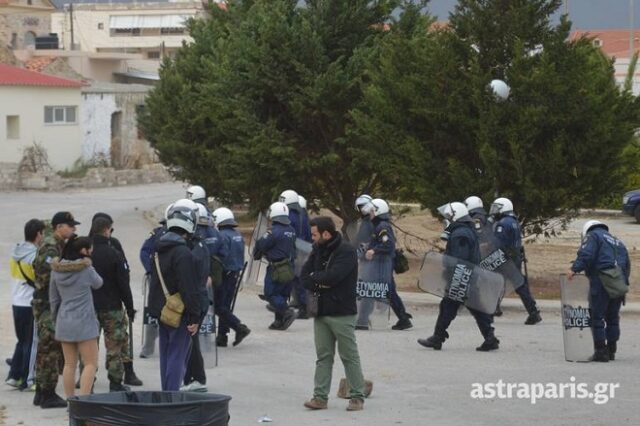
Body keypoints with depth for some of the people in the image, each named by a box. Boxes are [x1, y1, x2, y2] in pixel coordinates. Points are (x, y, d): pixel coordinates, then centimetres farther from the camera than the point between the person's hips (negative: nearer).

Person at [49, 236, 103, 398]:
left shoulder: (57, 269, 5)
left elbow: (53, 297, 12)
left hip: (64, 322, 6)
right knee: (90, 363, -1)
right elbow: (98, 284, 8)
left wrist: (55, 317, 23)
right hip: (84, 321, -6)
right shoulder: (87, 269, -11)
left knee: (69, 364, 11)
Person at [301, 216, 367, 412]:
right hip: (321, 312, 7)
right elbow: (304, 277, 6)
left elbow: (332, 276, -24)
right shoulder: (318, 251, 11)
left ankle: (357, 397, 6)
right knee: (323, 356, 7)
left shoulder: (347, 251, -12)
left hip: (342, 314, -7)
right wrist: (319, 284, -13)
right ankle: (320, 397, 8)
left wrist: (315, 277, -7)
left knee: (350, 356, 1)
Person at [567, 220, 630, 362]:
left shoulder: (592, 236, 5)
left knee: (597, 317, -3)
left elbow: (586, 254, -14)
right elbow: (627, 265, 24)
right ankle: (611, 350, 20)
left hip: (601, 281, -7)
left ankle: (601, 351, -7)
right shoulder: (617, 242, 28)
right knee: (613, 317, 17)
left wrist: (574, 269, -15)